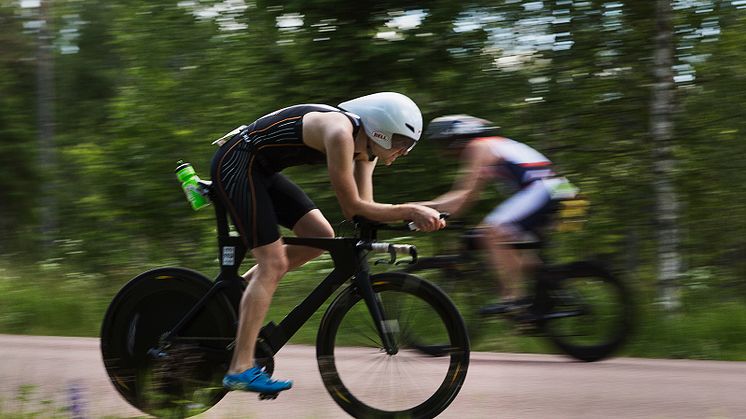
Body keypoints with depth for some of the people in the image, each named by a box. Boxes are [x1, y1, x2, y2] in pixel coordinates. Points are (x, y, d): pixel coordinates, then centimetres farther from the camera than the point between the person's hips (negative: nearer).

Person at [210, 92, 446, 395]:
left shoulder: (364, 146, 3)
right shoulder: (341, 133, -26)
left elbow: (363, 208, 0)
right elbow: (352, 208, -22)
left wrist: (414, 214, -13)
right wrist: (410, 211, -23)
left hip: (259, 170, 10)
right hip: (236, 163, -10)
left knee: (321, 236, 4)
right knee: (273, 264, -13)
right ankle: (240, 370, -14)